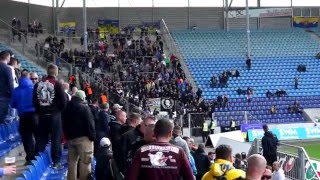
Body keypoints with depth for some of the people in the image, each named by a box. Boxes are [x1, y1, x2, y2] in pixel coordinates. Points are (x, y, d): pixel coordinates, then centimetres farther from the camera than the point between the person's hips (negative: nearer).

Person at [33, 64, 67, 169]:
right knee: (56, 139, 2)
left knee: (42, 138, 12)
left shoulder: (38, 84, 4)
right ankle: (56, 162, 3)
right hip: (54, 115, -5)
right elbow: (63, 101, -12)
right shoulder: (57, 84, -11)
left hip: (42, 115, 5)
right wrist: (59, 109, 6)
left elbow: (34, 100, 9)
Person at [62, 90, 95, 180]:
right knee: (85, 162, -6)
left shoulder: (67, 108, 13)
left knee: (72, 161, 12)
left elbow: (64, 124, 18)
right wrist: (93, 136, -7)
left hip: (70, 137, 7)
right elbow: (89, 123, -13)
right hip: (83, 137, -7)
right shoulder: (84, 107, -9)